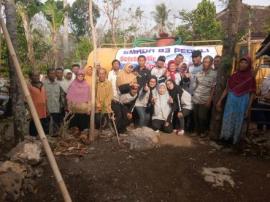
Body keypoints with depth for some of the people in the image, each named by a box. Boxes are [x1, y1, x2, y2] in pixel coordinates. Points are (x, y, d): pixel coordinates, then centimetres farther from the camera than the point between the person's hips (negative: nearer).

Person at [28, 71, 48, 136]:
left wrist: (47, 110, 12)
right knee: (34, 133, 3)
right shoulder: (29, 86, -7)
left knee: (45, 132, 14)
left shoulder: (42, 85, 12)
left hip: (44, 114, 6)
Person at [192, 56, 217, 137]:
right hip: (196, 98, 4)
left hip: (205, 99, -4)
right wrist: (193, 94, 7)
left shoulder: (214, 74, -7)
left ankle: (203, 131, 22)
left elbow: (213, 88, -7)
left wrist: (209, 100, -10)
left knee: (202, 117, 1)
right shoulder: (199, 72, 5)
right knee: (195, 115, 9)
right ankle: (197, 130, 26)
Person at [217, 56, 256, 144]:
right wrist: (220, 100, 2)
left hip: (242, 103, -2)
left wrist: (248, 108, -4)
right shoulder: (234, 76, 1)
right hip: (231, 102, 2)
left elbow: (251, 94, -3)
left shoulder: (251, 78, -6)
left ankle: (235, 139, 25)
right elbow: (226, 89, 5)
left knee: (238, 122, 10)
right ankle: (225, 137, 26)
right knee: (227, 120, 10)